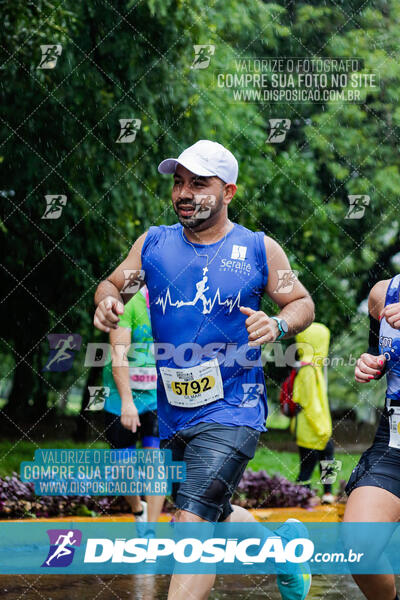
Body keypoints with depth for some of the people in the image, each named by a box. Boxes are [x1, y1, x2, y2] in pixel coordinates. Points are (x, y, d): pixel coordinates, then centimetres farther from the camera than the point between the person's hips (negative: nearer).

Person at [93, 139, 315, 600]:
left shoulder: (258, 249, -2)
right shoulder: (153, 243, 5)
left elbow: (302, 303, 8)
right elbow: (113, 283, 14)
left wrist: (277, 325, -14)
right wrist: (107, 301, -10)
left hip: (230, 411, -5)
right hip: (172, 417, 5)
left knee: (193, 525, -19)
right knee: (212, 520, 20)